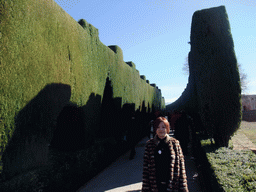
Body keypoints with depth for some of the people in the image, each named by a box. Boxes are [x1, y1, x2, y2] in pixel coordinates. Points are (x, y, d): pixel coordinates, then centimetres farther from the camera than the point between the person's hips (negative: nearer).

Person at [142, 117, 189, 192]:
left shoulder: (174, 143, -1)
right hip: (155, 186, 1)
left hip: (172, 186, 0)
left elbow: (181, 166, 1)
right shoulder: (149, 144, -1)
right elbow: (145, 168, 1)